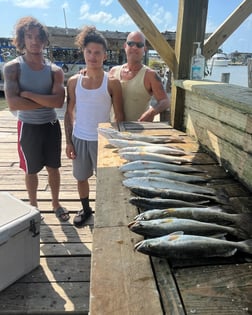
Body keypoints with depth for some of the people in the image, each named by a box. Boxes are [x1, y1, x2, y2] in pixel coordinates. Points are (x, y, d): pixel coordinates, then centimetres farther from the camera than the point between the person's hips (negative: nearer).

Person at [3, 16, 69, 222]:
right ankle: (34, 206, 35)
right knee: (31, 171, 13)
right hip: (28, 127, -2)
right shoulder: (13, 68, -9)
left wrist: (29, 94, -20)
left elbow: (59, 102, -17)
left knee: (53, 167, 14)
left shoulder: (54, 70, -3)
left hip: (51, 125, 2)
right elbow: (13, 103, -21)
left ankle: (56, 203, 35)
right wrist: (46, 101, -17)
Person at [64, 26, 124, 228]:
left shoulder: (112, 83, -8)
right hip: (79, 138, 3)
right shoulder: (74, 81, -1)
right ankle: (85, 209, 40)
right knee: (81, 177, 17)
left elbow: (119, 117, -6)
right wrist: (68, 141, 0)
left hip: (102, 139, -3)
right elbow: (69, 113, 4)